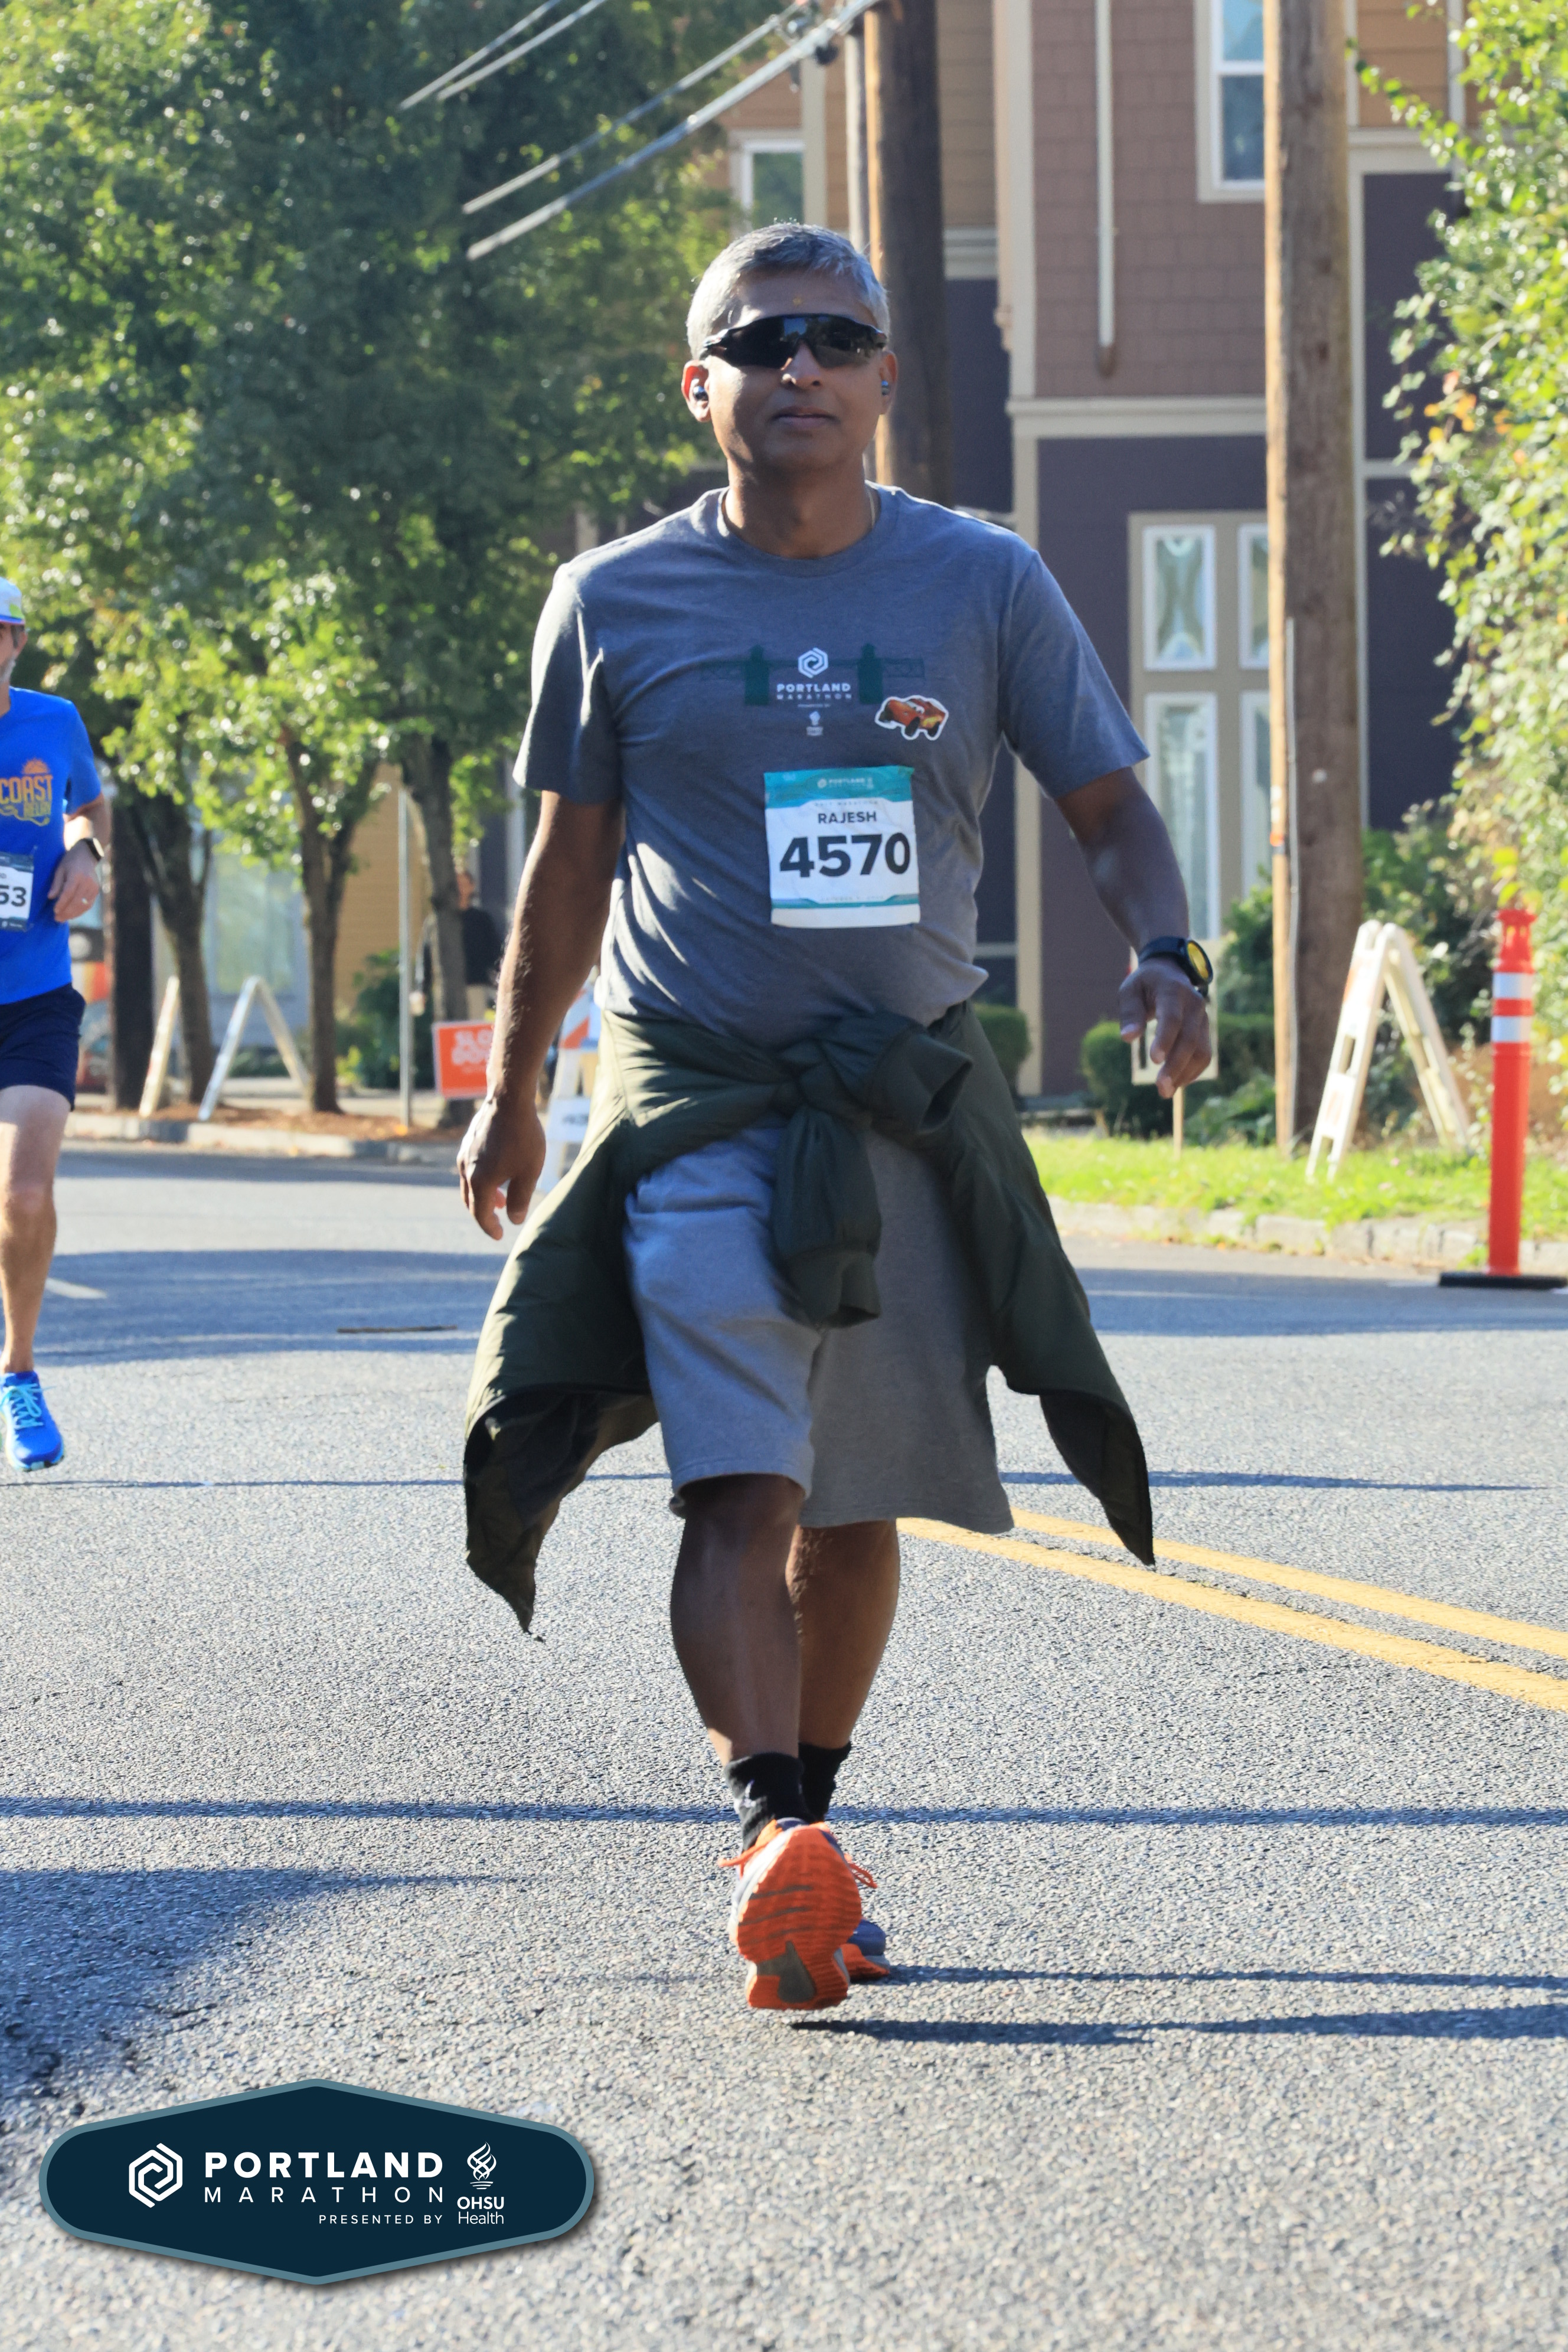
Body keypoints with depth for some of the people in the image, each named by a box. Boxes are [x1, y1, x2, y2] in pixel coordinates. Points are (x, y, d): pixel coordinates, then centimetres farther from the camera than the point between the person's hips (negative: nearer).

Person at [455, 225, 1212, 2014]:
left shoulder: (987, 587, 2)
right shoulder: (619, 604, 1)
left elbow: (1107, 805, 7)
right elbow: (571, 862, 11)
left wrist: (1161, 954, -13)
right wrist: (510, 1093, 16)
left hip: (914, 1109, 2)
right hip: (699, 1107, -2)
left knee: (855, 1509, 10)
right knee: (742, 1483, -19)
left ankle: (809, 1818, 27)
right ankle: (775, 1844, -29)